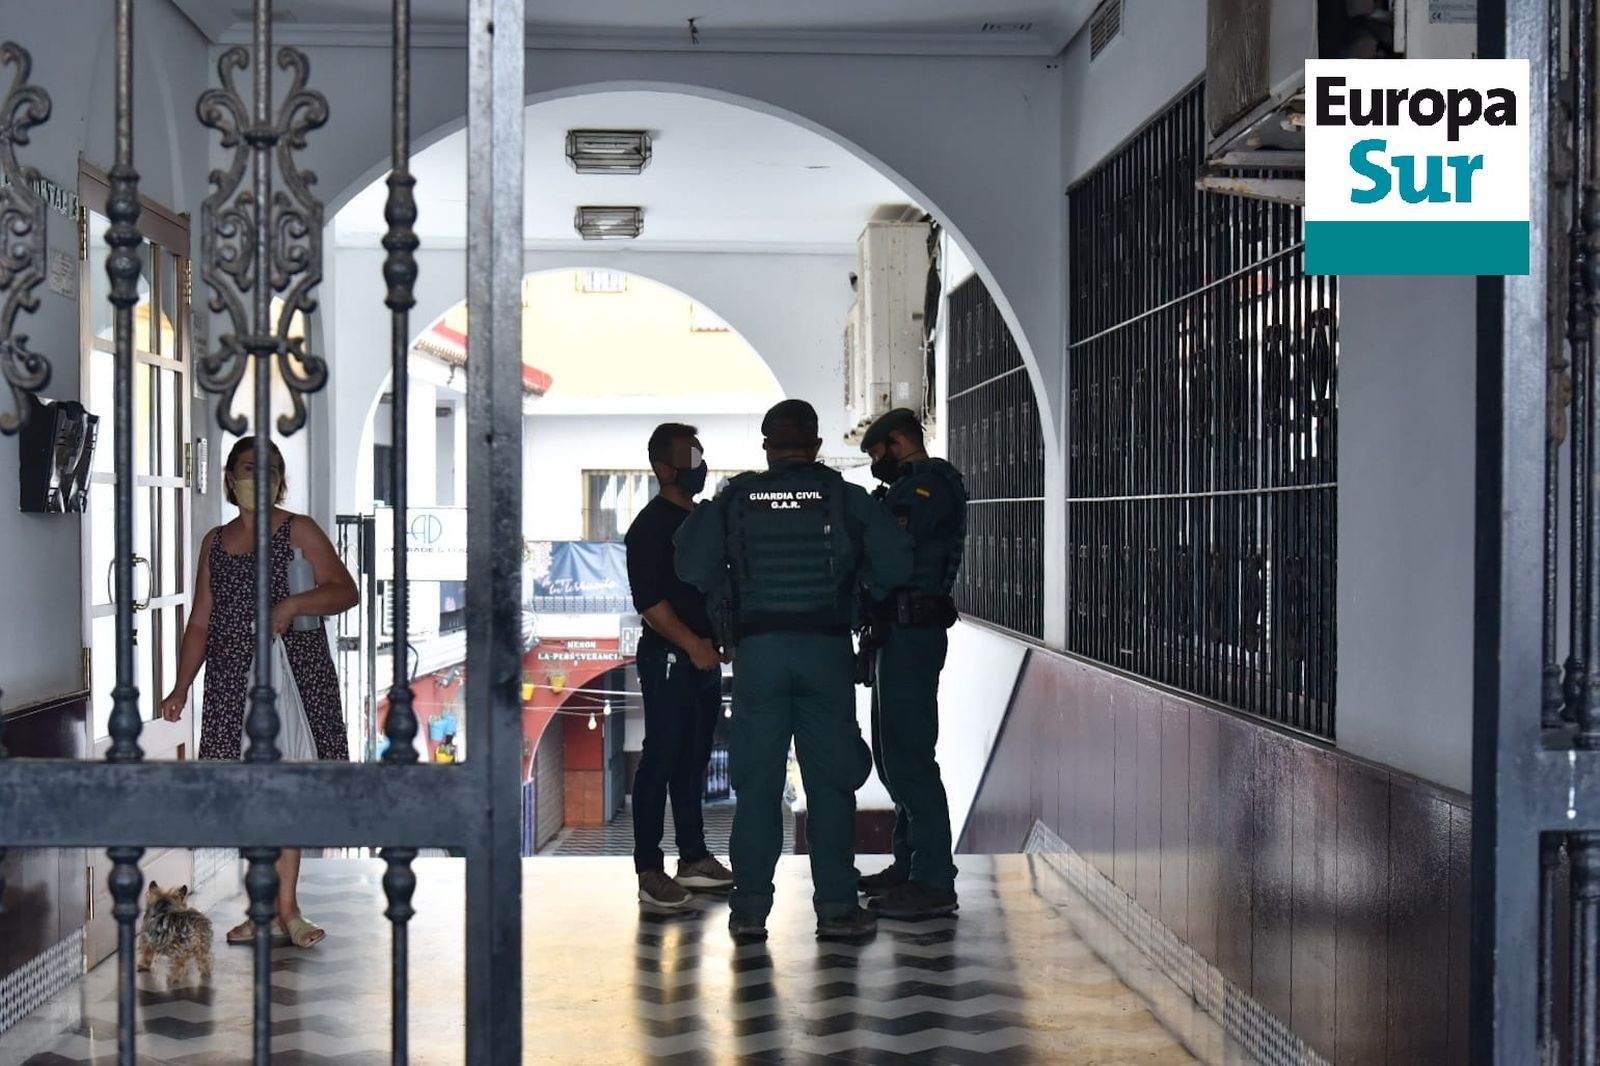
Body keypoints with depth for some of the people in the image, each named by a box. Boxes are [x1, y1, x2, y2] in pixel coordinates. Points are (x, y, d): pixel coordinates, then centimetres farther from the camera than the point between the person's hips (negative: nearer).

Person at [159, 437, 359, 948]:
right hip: (232, 681, 4)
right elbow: (201, 622, 15)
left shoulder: (298, 531, 1)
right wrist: (181, 687, 7)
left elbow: (345, 591, -7)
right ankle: (272, 909, 12)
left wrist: (292, 604, -22)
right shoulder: (216, 542, 13)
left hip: (294, 673, -4)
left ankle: (285, 907, 5)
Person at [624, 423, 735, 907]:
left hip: (704, 658, 8)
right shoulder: (650, 526, -9)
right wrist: (692, 644, -23)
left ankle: (694, 858, 20)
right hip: (668, 658, -8)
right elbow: (649, 600, -17)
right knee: (661, 760, -7)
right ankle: (649, 870, -3)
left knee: (694, 761, 13)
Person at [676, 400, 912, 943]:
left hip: (757, 649, 1)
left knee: (756, 784, 6)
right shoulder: (847, 498, 0)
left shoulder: (732, 501, 2)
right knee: (831, 782, 6)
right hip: (827, 649, 0)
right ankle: (836, 907, 6)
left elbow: (692, 568, -1)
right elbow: (894, 567, -3)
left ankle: (749, 909, 7)